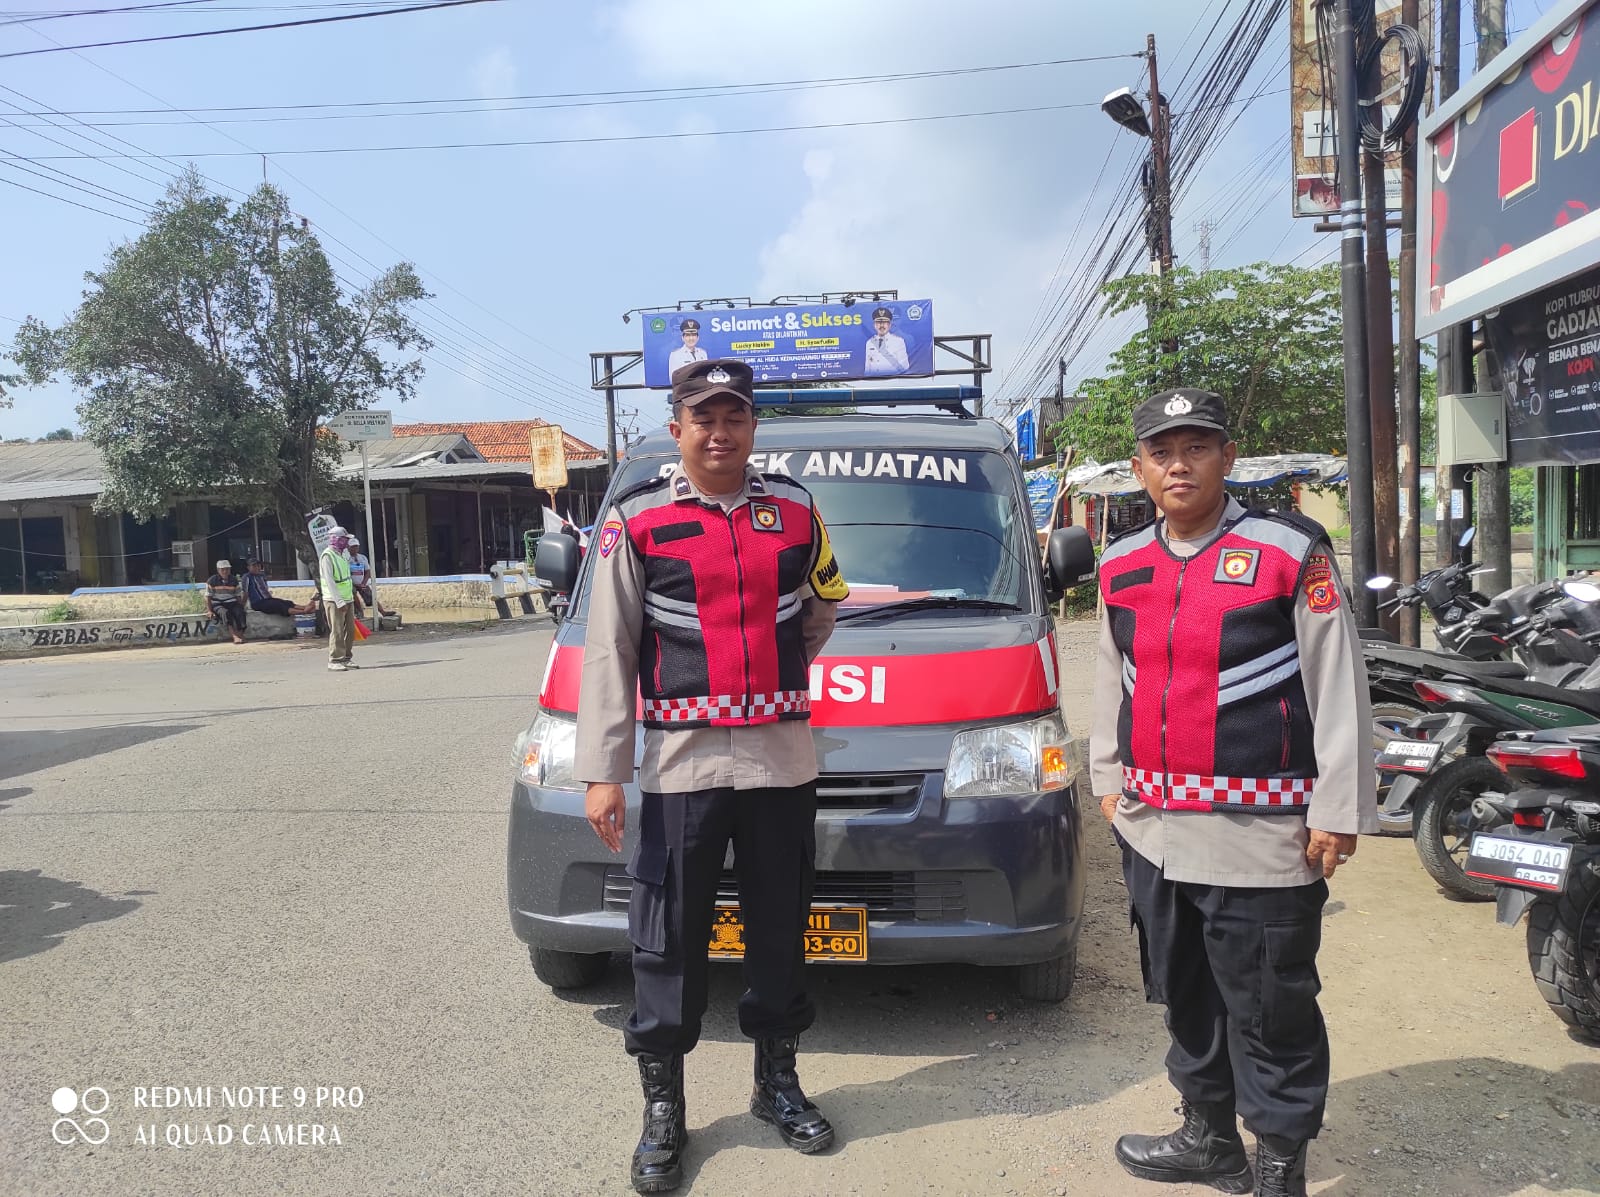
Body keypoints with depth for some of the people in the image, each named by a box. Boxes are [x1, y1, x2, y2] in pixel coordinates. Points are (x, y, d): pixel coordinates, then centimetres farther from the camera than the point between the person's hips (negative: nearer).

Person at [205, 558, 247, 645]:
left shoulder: (233, 581, 12)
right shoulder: (212, 581, 1)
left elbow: (238, 596, 15)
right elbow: (208, 598, 0)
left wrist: (241, 607, -2)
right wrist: (210, 612, -11)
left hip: (232, 603, 3)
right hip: (217, 605, -3)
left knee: (239, 612, -30)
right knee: (225, 612, -36)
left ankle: (241, 634, -40)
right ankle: (235, 636, -49)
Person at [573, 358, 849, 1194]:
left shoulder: (794, 509, 5)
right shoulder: (637, 521, -3)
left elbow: (823, 605, 20)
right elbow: (607, 654, -5)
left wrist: (778, 672, 6)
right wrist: (601, 771, -8)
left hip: (783, 758, 3)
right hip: (682, 764, -2)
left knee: (780, 930, 15)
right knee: (669, 938, 6)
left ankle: (778, 1083, 34)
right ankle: (662, 1106, 23)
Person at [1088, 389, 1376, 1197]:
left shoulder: (1291, 552, -9)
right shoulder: (1120, 567, 7)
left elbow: (1340, 689, -8)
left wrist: (1338, 811, -10)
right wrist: (1108, 779, 17)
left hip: (1260, 836, -6)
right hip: (1153, 829, 6)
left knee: (1271, 1010, 5)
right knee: (1185, 998, 20)